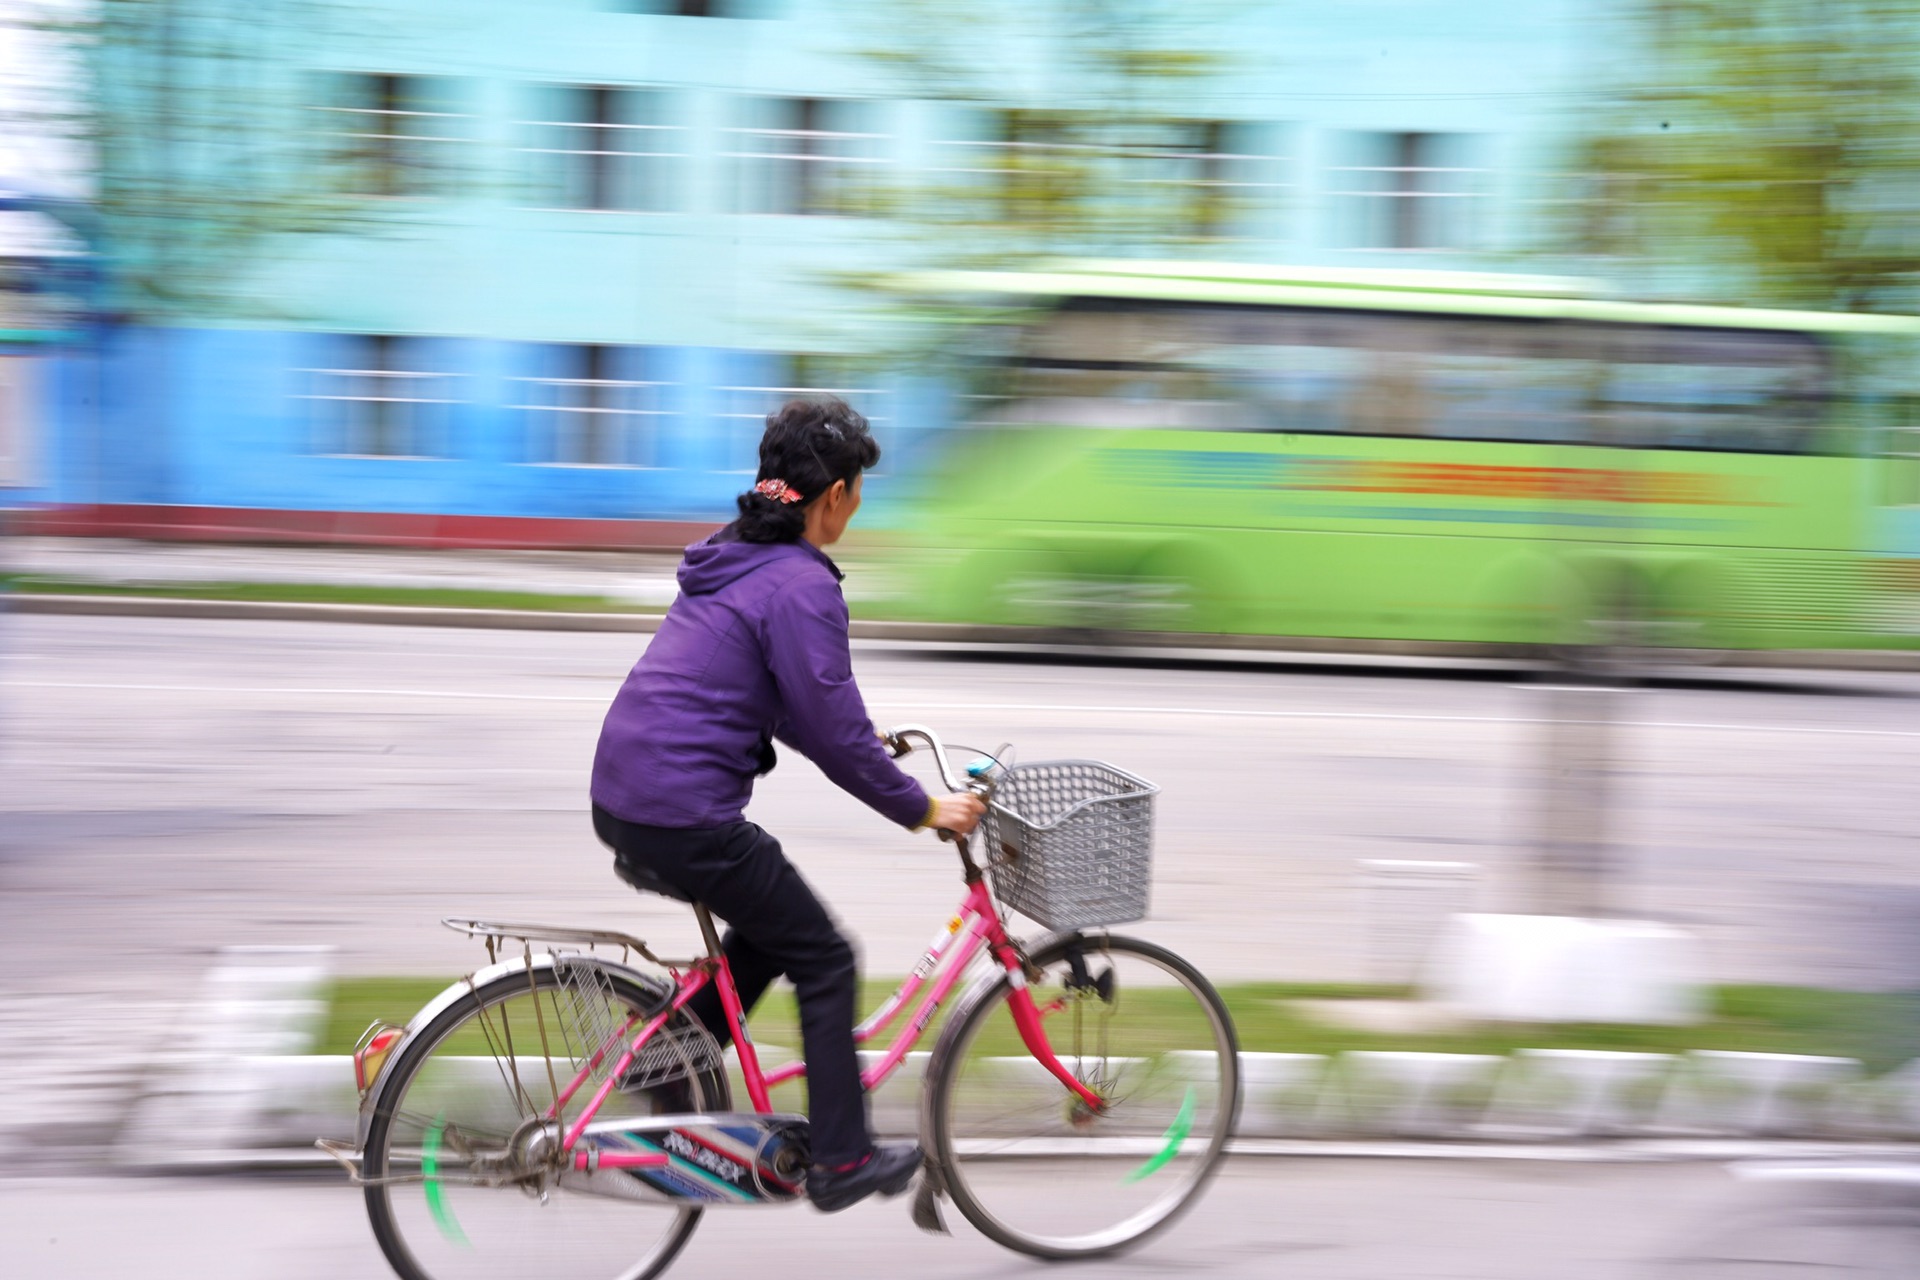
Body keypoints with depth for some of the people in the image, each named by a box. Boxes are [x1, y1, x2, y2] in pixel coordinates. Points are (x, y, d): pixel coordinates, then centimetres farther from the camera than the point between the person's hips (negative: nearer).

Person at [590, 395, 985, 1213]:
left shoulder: (729, 558, 16)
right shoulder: (802, 585, -14)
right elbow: (835, 737, -13)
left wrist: (859, 741, 27)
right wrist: (922, 809, -4)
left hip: (622, 799, 9)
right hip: (685, 815, -9)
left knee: (771, 928, 26)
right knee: (825, 961, 5)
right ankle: (841, 1163, 10)